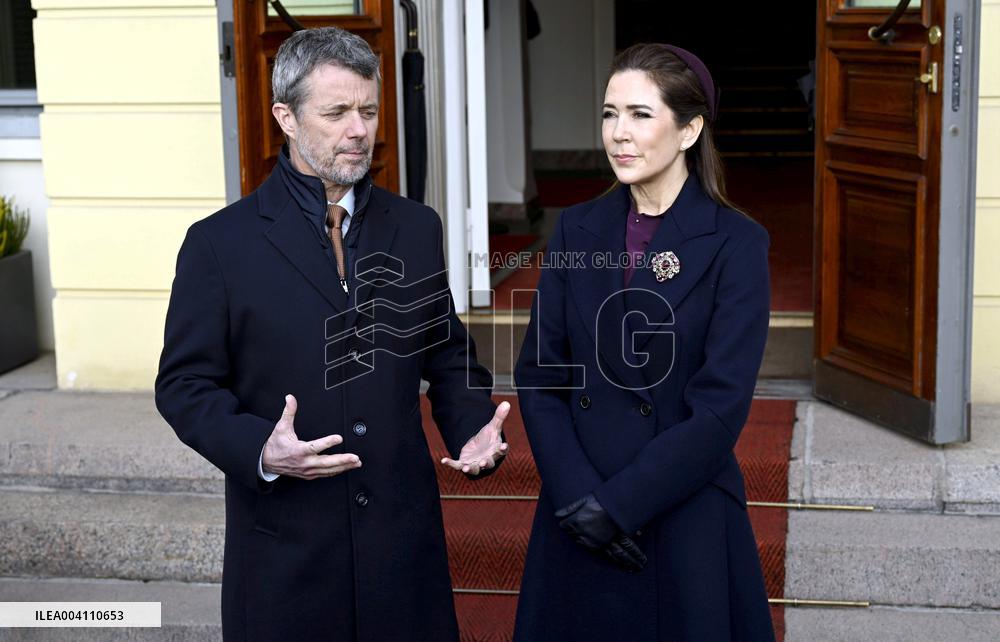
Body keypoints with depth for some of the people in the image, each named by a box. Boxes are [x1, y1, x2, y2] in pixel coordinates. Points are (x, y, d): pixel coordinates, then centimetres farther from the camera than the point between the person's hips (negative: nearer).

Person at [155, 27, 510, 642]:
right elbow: (186, 383, -3)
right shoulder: (220, 243, -4)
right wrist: (259, 450, -20)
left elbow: (448, 353, 14)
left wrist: (474, 429, -4)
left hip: (404, 531, 3)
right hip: (284, 542, -3)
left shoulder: (416, 228, 7)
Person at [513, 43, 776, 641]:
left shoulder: (736, 244, -9)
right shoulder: (577, 230, 3)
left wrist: (616, 504, -15)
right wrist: (577, 495, -12)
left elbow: (720, 408, -14)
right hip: (576, 520, 4)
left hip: (686, 519, -3)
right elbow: (538, 372, 1)